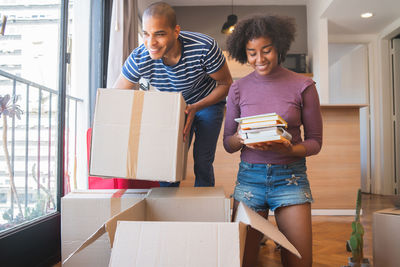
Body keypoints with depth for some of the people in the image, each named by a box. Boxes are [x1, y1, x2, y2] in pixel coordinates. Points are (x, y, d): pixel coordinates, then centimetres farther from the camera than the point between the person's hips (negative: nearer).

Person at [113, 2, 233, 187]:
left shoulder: (204, 48, -34)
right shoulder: (138, 59, -27)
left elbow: (226, 84, -18)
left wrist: (195, 108, -32)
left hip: (208, 102, -2)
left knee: (202, 162, -10)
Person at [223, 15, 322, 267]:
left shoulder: (303, 86, -1)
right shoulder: (238, 88, 3)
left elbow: (315, 141, 3)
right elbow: (227, 143, 9)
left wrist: (289, 149, -17)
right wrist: (242, 138, -14)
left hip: (290, 176, 0)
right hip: (249, 176, 1)